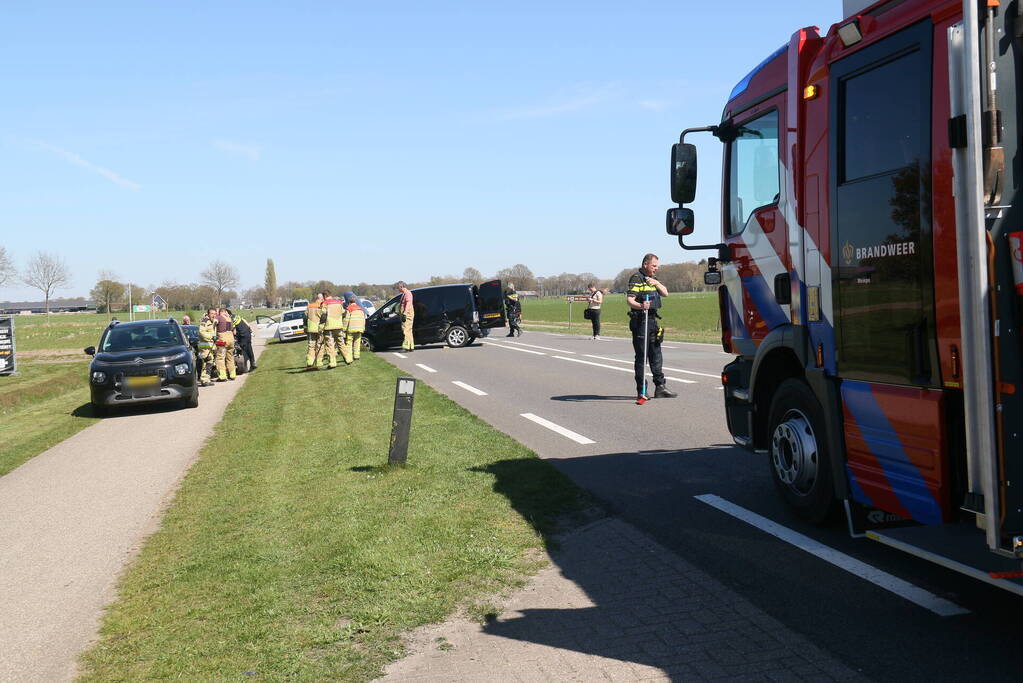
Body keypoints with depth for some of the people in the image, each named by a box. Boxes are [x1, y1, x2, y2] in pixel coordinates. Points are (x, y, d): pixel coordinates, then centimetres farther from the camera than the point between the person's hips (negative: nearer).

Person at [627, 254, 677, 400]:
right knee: (641, 356, -5)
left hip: (652, 320, 9)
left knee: (656, 355, 13)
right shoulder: (636, 278, -9)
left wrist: (656, 283, -6)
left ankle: (660, 387, 20)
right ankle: (641, 391, -1)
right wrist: (640, 306, -39)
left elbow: (665, 293, 12)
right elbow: (630, 299, -19)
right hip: (640, 320, -9)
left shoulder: (652, 279, 19)